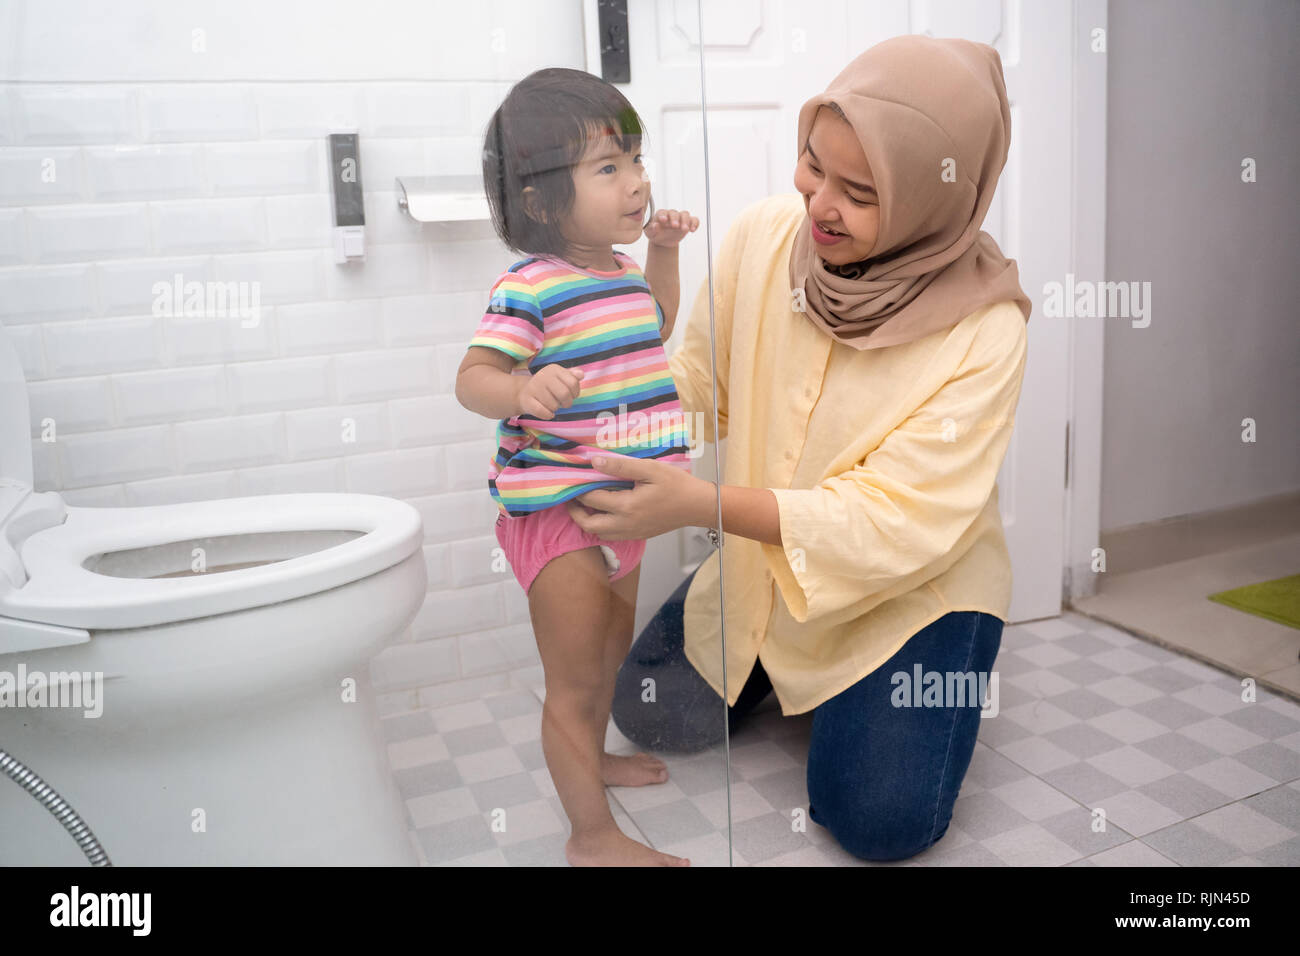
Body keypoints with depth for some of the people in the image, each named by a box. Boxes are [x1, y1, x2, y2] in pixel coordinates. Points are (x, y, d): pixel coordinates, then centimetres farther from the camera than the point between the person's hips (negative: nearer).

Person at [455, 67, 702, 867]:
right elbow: (473, 378, -23)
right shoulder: (530, 289, -20)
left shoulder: (622, 270, 6)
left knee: (611, 649, 27)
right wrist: (521, 390, -44)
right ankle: (594, 836, 18)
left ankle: (590, 756, 52)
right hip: (556, 512, -9)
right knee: (574, 680, 3)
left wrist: (664, 253, 15)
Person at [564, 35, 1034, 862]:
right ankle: (782, 666, 27)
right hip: (763, 559, 4)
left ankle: (934, 682, 18)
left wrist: (699, 503, -38)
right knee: (651, 716, 0)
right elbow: (702, 377, 0)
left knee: (881, 820, -13)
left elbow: (897, 522, -29)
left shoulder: (986, 328, -26)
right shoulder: (763, 234, -14)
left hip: (918, 583, -4)